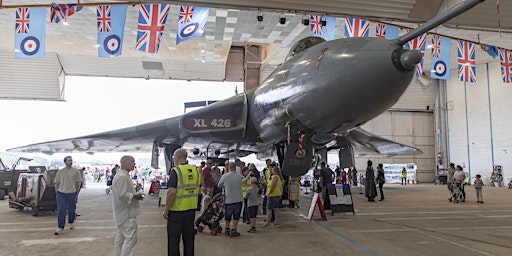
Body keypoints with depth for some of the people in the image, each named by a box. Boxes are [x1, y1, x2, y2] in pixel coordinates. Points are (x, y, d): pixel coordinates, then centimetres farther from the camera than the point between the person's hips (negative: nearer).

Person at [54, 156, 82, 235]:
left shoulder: (76, 171, 1)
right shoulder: (60, 172, 5)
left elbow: (78, 182, 5)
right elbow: (56, 183, 10)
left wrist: (76, 191, 3)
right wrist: (57, 192, 4)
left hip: (71, 193, 0)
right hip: (61, 193, 0)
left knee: (71, 210, 13)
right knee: (61, 211, -5)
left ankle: (71, 223, 38)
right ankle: (61, 228, -1)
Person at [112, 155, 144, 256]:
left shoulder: (123, 175, 14)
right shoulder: (122, 177, -20)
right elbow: (122, 195, -27)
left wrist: (134, 193, 10)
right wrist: (135, 196, -15)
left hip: (122, 214, 11)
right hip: (127, 214, -11)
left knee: (121, 237, 20)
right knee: (130, 238, -9)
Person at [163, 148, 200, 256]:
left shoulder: (176, 171, -14)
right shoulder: (195, 171, 5)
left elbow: (171, 192, -20)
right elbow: (198, 191, 12)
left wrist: (166, 210, -12)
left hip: (177, 210, -6)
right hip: (191, 210, 6)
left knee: (173, 239, 5)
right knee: (189, 238, 16)